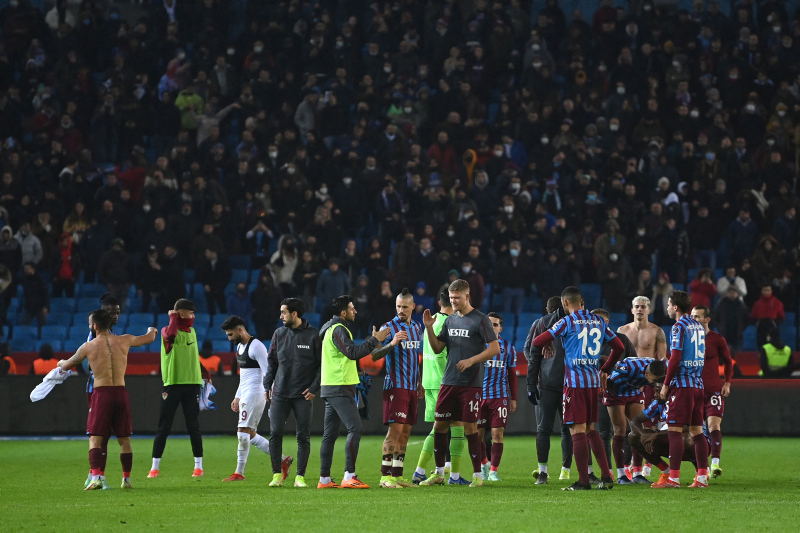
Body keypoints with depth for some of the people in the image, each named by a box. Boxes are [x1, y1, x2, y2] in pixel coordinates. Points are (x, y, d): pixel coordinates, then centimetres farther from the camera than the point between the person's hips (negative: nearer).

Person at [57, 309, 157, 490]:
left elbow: (67, 366, 17)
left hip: (101, 393, -3)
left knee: (95, 439, -2)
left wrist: (62, 363, 42)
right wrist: (152, 330, 49)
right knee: (124, 439, 14)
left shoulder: (88, 347, 0)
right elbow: (149, 338, 24)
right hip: (121, 392, 3)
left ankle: (97, 477, -19)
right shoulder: (124, 341, 5)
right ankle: (126, 479, 18)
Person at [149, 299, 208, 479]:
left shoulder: (192, 332, 14)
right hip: (172, 384, -4)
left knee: (193, 427, 4)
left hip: (192, 384, 4)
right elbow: (170, 337, -29)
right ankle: (155, 467, 4)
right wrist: (174, 318, -13)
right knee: (164, 428, -2)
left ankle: (198, 465, 10)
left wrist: (204, 372, 17)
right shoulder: (167, 331, -3)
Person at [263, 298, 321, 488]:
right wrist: (267, 385, 6)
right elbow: (271, 361, 14)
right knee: (275, 433, -4)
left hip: (303, 394, -3)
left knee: (303, 436, 0)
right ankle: (277, 474, 5)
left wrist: (314, 388, -9)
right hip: (280, 392, 3)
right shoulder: (279, 334, 8)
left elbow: (322, 364, -1)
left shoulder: (313, 335, -3)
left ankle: (300, 476, 7)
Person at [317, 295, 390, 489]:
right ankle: (349, 476, -18)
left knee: (330, 433, 9)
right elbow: (353, 353, -21)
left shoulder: (332, 328, 19)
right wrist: (374, 340, -15)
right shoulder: (338, 329, -13)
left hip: (331, 388, 11)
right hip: (340, 388, -11)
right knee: (355, 429, -14)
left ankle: (324, 479, 9)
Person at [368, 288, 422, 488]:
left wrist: (419, 384, 21)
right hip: (395, 385, -7)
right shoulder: (389, 327, -7)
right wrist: (392, 343, -28)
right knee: (395, 429, -13)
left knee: (405, 431, 6)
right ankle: (385, 476, -12)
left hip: (412, 387, 7)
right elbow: (375, 355, -12)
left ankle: (397, 475, 10)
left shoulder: (416, 327, 14)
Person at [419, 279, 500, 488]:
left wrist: (471, 361, -19)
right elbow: (437, 348, 13)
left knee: (470, 426, -6)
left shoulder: (480, 320, -6)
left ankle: (478, 475, 3)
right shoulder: (450, 320, 13)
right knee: (439, 425, 5)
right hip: (449, 382, 6)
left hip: (471, 383, -6)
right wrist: (429, 328, -2)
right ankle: (439, 474, 15)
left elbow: (494, 348, -10)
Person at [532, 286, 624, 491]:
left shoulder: (567, 322, -6)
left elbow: (537, 342, -9)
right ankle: (606, 477, 9)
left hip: (575, 383, -6)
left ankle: (583, 481, -5)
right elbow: (619, 347, 17)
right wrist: (605, 370, 27)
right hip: (594, 382, 6)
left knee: (578, 431, -3)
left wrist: (548, 344, 14)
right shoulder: (598, 322, 11)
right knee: (590, 429, 15)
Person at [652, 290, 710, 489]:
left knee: (675, 430, -7)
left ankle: (673, 478, -10)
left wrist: (666, 384, -9)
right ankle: (702, 477, 5)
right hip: (698, 384, 8)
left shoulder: (680, 327, -10)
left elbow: (676, 358, -15)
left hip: (681, 385, -8)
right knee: (697, 431, 8)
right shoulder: (698, 327, 15)